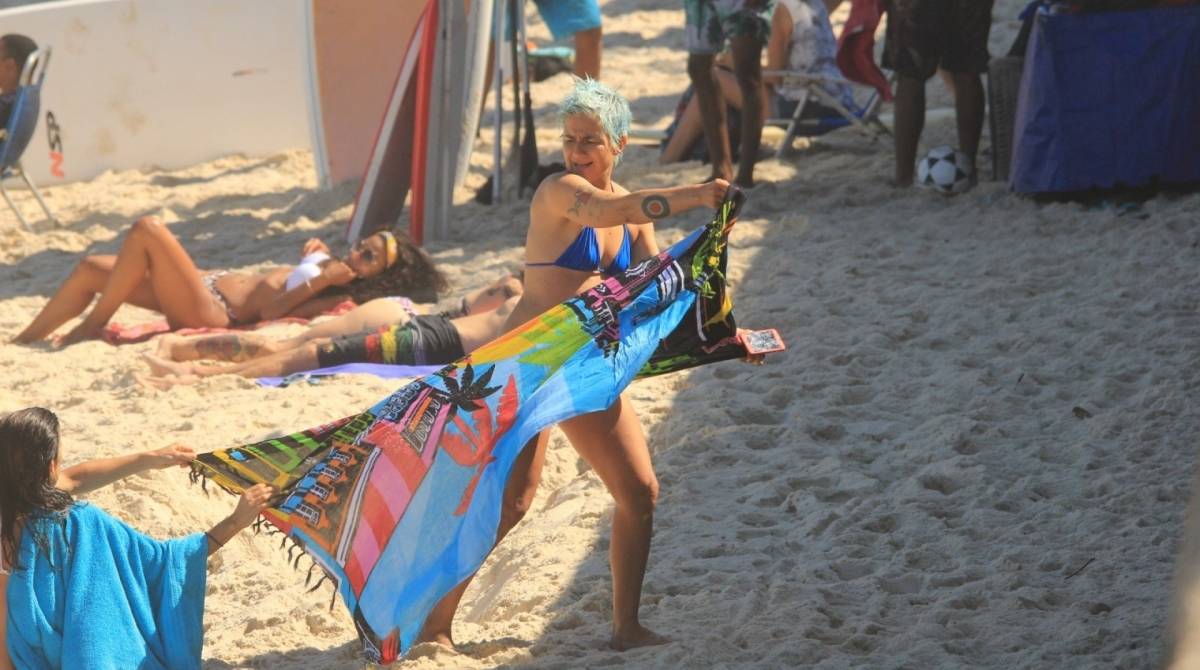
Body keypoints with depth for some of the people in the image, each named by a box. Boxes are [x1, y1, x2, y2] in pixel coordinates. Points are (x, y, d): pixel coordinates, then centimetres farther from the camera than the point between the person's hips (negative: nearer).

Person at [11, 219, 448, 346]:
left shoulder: (341, 301, -16)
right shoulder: (333, 274, 10)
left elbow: (266, 312, -23)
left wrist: (317, 283, -29)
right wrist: (312, 261, 10)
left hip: (211, 310, -9)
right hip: (214, 285, 10)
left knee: (148, 230, -20)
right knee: (91, 268, 9)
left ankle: (92, 327, -5)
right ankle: (22, 342, 18)